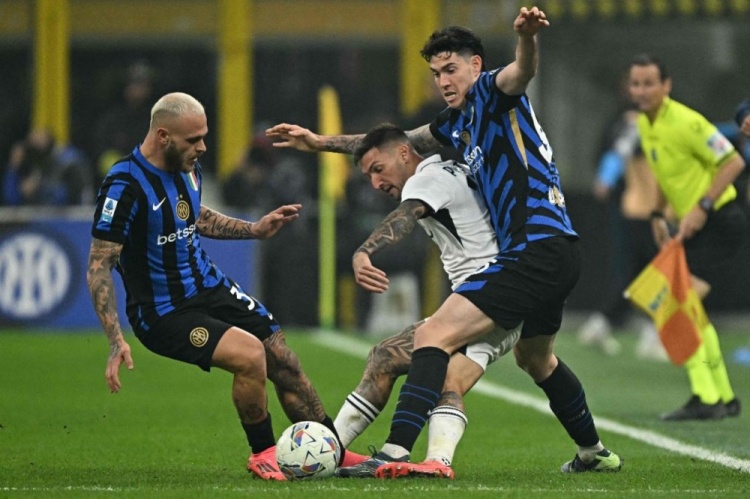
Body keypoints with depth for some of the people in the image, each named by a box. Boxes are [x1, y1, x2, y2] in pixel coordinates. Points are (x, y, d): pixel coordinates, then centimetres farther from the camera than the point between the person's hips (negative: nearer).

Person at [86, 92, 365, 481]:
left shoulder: (187, 168, 2)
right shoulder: (125, 186, -23)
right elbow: (98, 267, -22)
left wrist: (255, 230, 16)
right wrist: (116, 342, -28)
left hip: (211, 288, 8)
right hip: (164, 313, -8)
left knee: (284, 362, 2)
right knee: (251, 355, -25)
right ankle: (262, 455, -2)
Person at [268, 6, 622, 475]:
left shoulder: (490, 92, -6)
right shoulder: (459, 121, 20)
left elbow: (522, 73, -30)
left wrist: (527, 38, -52)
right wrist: (321, 142, 34)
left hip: (535, 250, -11)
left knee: (434, 334, -17)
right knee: (534, 357, 33)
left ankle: (395, 453, -29)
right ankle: (595, 452, 47)